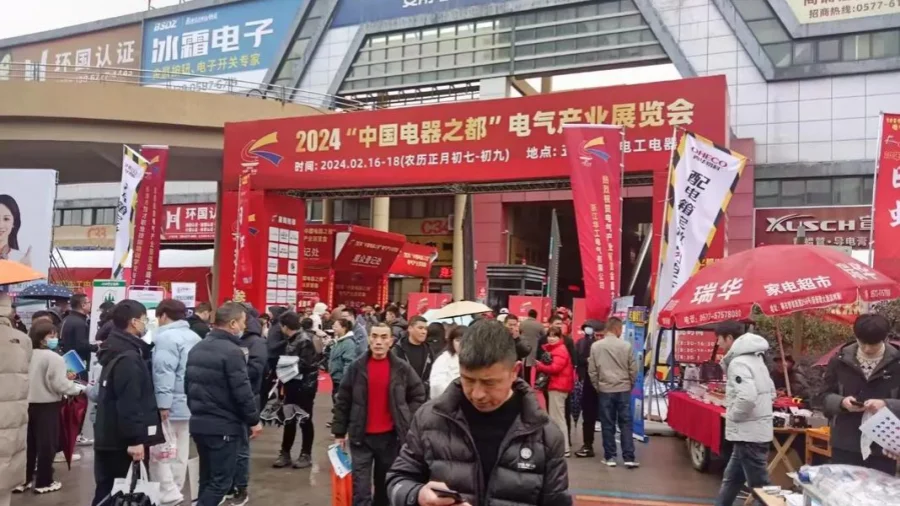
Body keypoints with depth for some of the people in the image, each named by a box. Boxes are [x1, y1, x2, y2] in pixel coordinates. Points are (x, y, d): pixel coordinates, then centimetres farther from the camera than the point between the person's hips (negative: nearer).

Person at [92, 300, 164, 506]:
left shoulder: (115, 351, 13)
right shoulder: (129, 358, -19)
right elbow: (129, 404, -24)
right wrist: (135, 439, -23)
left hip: (110, 437, 10)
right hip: (122, 441, -10)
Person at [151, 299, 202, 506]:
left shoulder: (167, 337, -14)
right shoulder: (195, 337, 14)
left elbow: (164, 373, -22)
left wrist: (163, 403, -23)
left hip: (171, 405, -9)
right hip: (189, 404, 9)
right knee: (180, 453, 14)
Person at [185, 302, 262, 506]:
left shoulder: (197, 348, 10)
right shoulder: (232, 351, -18)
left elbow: (188, 385, 17)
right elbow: (242, 392, -19)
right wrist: (254, 420, -8)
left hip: (198, 423, 9)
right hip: (224, 426, -9)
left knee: (207, 478, 18)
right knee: (221, 481, -1)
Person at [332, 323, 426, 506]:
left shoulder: (402, 368, -4)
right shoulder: (356, 367, -4)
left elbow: (419, 395, 7)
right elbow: (343, 400, 2)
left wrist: (408, 421, -1)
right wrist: (339, 432, 1)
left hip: (390, 436, 1)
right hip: (361, 436, -1)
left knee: (385, 485, 16)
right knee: (361, 489, -6)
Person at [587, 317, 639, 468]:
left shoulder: (596, 346, -4)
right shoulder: (626, 346, -5)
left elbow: (592, 371, 0)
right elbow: (633, 370, 1)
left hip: (605, 390, 0)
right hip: (623, 390, 0)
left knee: (608, 425, 7)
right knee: (626, 423, 5)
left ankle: (610, 457, 11)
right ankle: (629, 458, 4)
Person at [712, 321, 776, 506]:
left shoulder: (738, 363, -18)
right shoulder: (755, 358, 13)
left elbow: (747, 398, -31)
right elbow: (770, 392, 21)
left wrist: (732, 415, -14)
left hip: (749, 434, -10)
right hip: (755, 431, 10)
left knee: (760, 487, -2)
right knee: (731, 478, 20)